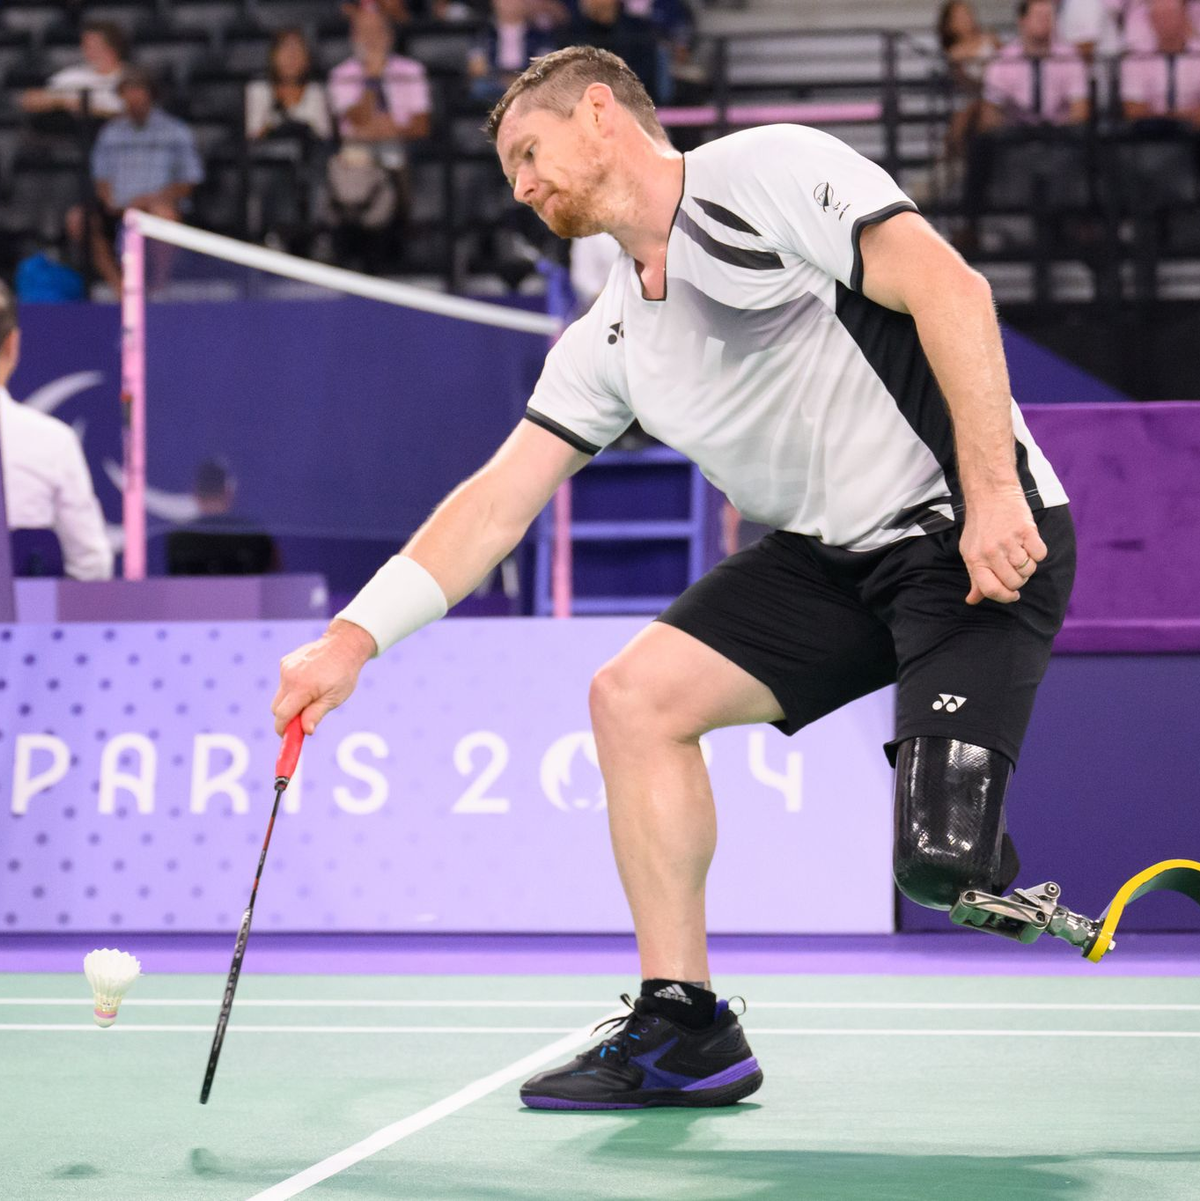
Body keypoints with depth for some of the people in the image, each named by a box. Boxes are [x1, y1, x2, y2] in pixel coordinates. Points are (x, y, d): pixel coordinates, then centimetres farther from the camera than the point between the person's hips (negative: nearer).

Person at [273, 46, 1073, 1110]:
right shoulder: (608, 344, 14)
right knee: (634, 694, -1)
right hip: (830, 555, 8)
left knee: (941, 861, -24)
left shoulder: (770, 169, -9)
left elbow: (950, 288, -18)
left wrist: (992, 494, -24)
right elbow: (498, 501, 15)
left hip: (980, 540, -8)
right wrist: (356, 636, 5)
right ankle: (684, 1032, 6)